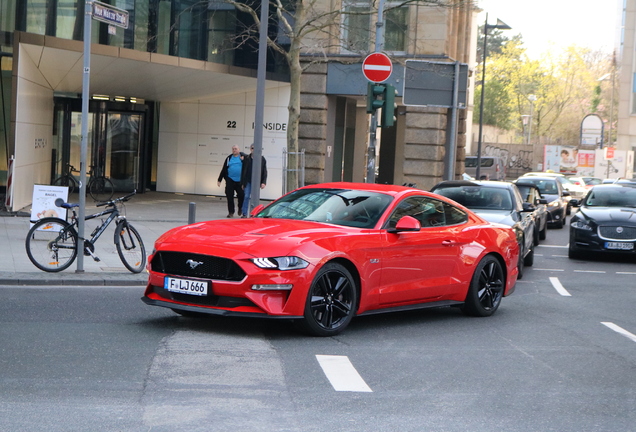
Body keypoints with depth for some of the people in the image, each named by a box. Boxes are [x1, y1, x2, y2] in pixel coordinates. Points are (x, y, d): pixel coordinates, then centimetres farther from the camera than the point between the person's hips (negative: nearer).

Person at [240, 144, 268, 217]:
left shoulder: (262, 159, 3)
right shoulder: (247, 159, 6)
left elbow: (264, 172, 3)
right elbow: (243, 172, 8)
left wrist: (264, 182, -6)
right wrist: (242, 183, 4)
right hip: (247, 181, 1)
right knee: (246, 197, -2)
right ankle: (244, 214, 2)